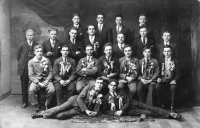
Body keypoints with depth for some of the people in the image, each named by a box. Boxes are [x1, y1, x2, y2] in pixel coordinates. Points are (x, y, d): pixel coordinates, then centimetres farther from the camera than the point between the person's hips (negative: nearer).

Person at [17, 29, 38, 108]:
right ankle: (25, 102, 20)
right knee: (24, 86, 7)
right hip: (24, 69, 1)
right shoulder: (22, 45, 2)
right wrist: (22, 63, 7)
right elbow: (18, 56, 12)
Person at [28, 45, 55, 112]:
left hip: (46, 80, 1)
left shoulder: (47, 60, 8)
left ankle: (47, 106, -4)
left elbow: (50, 72, 8)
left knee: (52, 90, -28)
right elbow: (31, 75, -2)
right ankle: (36, 107, -13)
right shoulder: (31, 62, 3)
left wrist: (47, 80, -11)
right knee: (31, 90, -32)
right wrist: (38, 83, -15)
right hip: (36, 80, -1)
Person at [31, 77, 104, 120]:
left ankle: (44, 115, -8)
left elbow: (96, 110, 4)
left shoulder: (100, 96, 1)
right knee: (60, 108, -20)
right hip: (75, 101, 0)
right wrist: (86, 110, -19)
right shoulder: (89, 87, -4)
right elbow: (79, 98, -11)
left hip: (79, 110, 0)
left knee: (61, 115, -22)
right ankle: (42, 113, -3)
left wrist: (95, 113, -22)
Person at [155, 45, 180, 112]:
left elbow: (178, 73, 4)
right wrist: (158, 78, -10)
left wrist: (175, 80, -14)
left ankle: (172, 106, -24)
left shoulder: (175, 61, 7)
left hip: (172, 81, -1)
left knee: (173, 87, -36)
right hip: (163, 80, 1)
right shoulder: (161, 61, 13)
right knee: (157, 87, -31)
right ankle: (160, 105, -12)